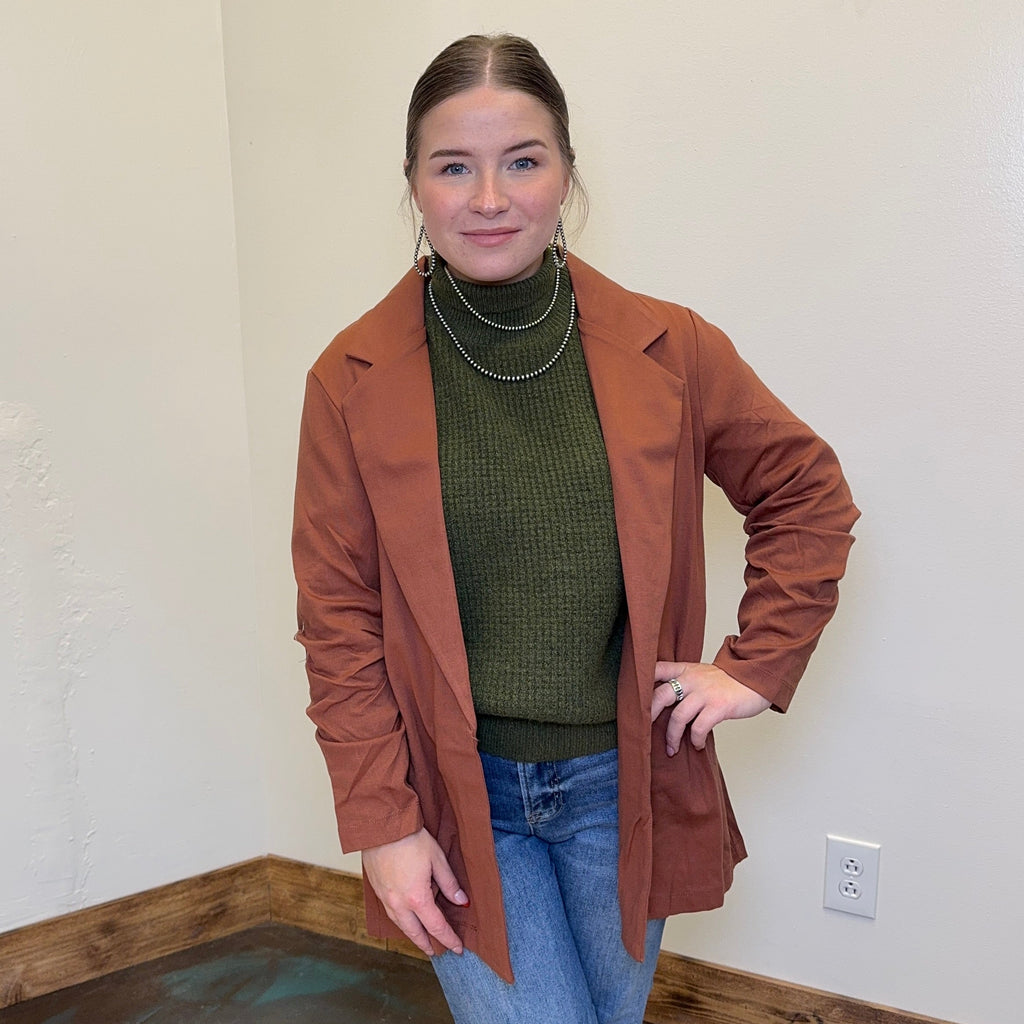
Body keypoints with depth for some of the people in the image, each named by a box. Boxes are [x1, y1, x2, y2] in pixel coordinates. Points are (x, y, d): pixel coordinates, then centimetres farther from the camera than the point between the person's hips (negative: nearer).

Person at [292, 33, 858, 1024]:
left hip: (624, 784, 2)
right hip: (456, 797, -2)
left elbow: (808, 494, 6)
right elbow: (338, 618, -6)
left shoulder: (668, 349, -5)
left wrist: (756, 665, -1)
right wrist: (381, 824, -7)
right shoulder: (353, 378, -8)